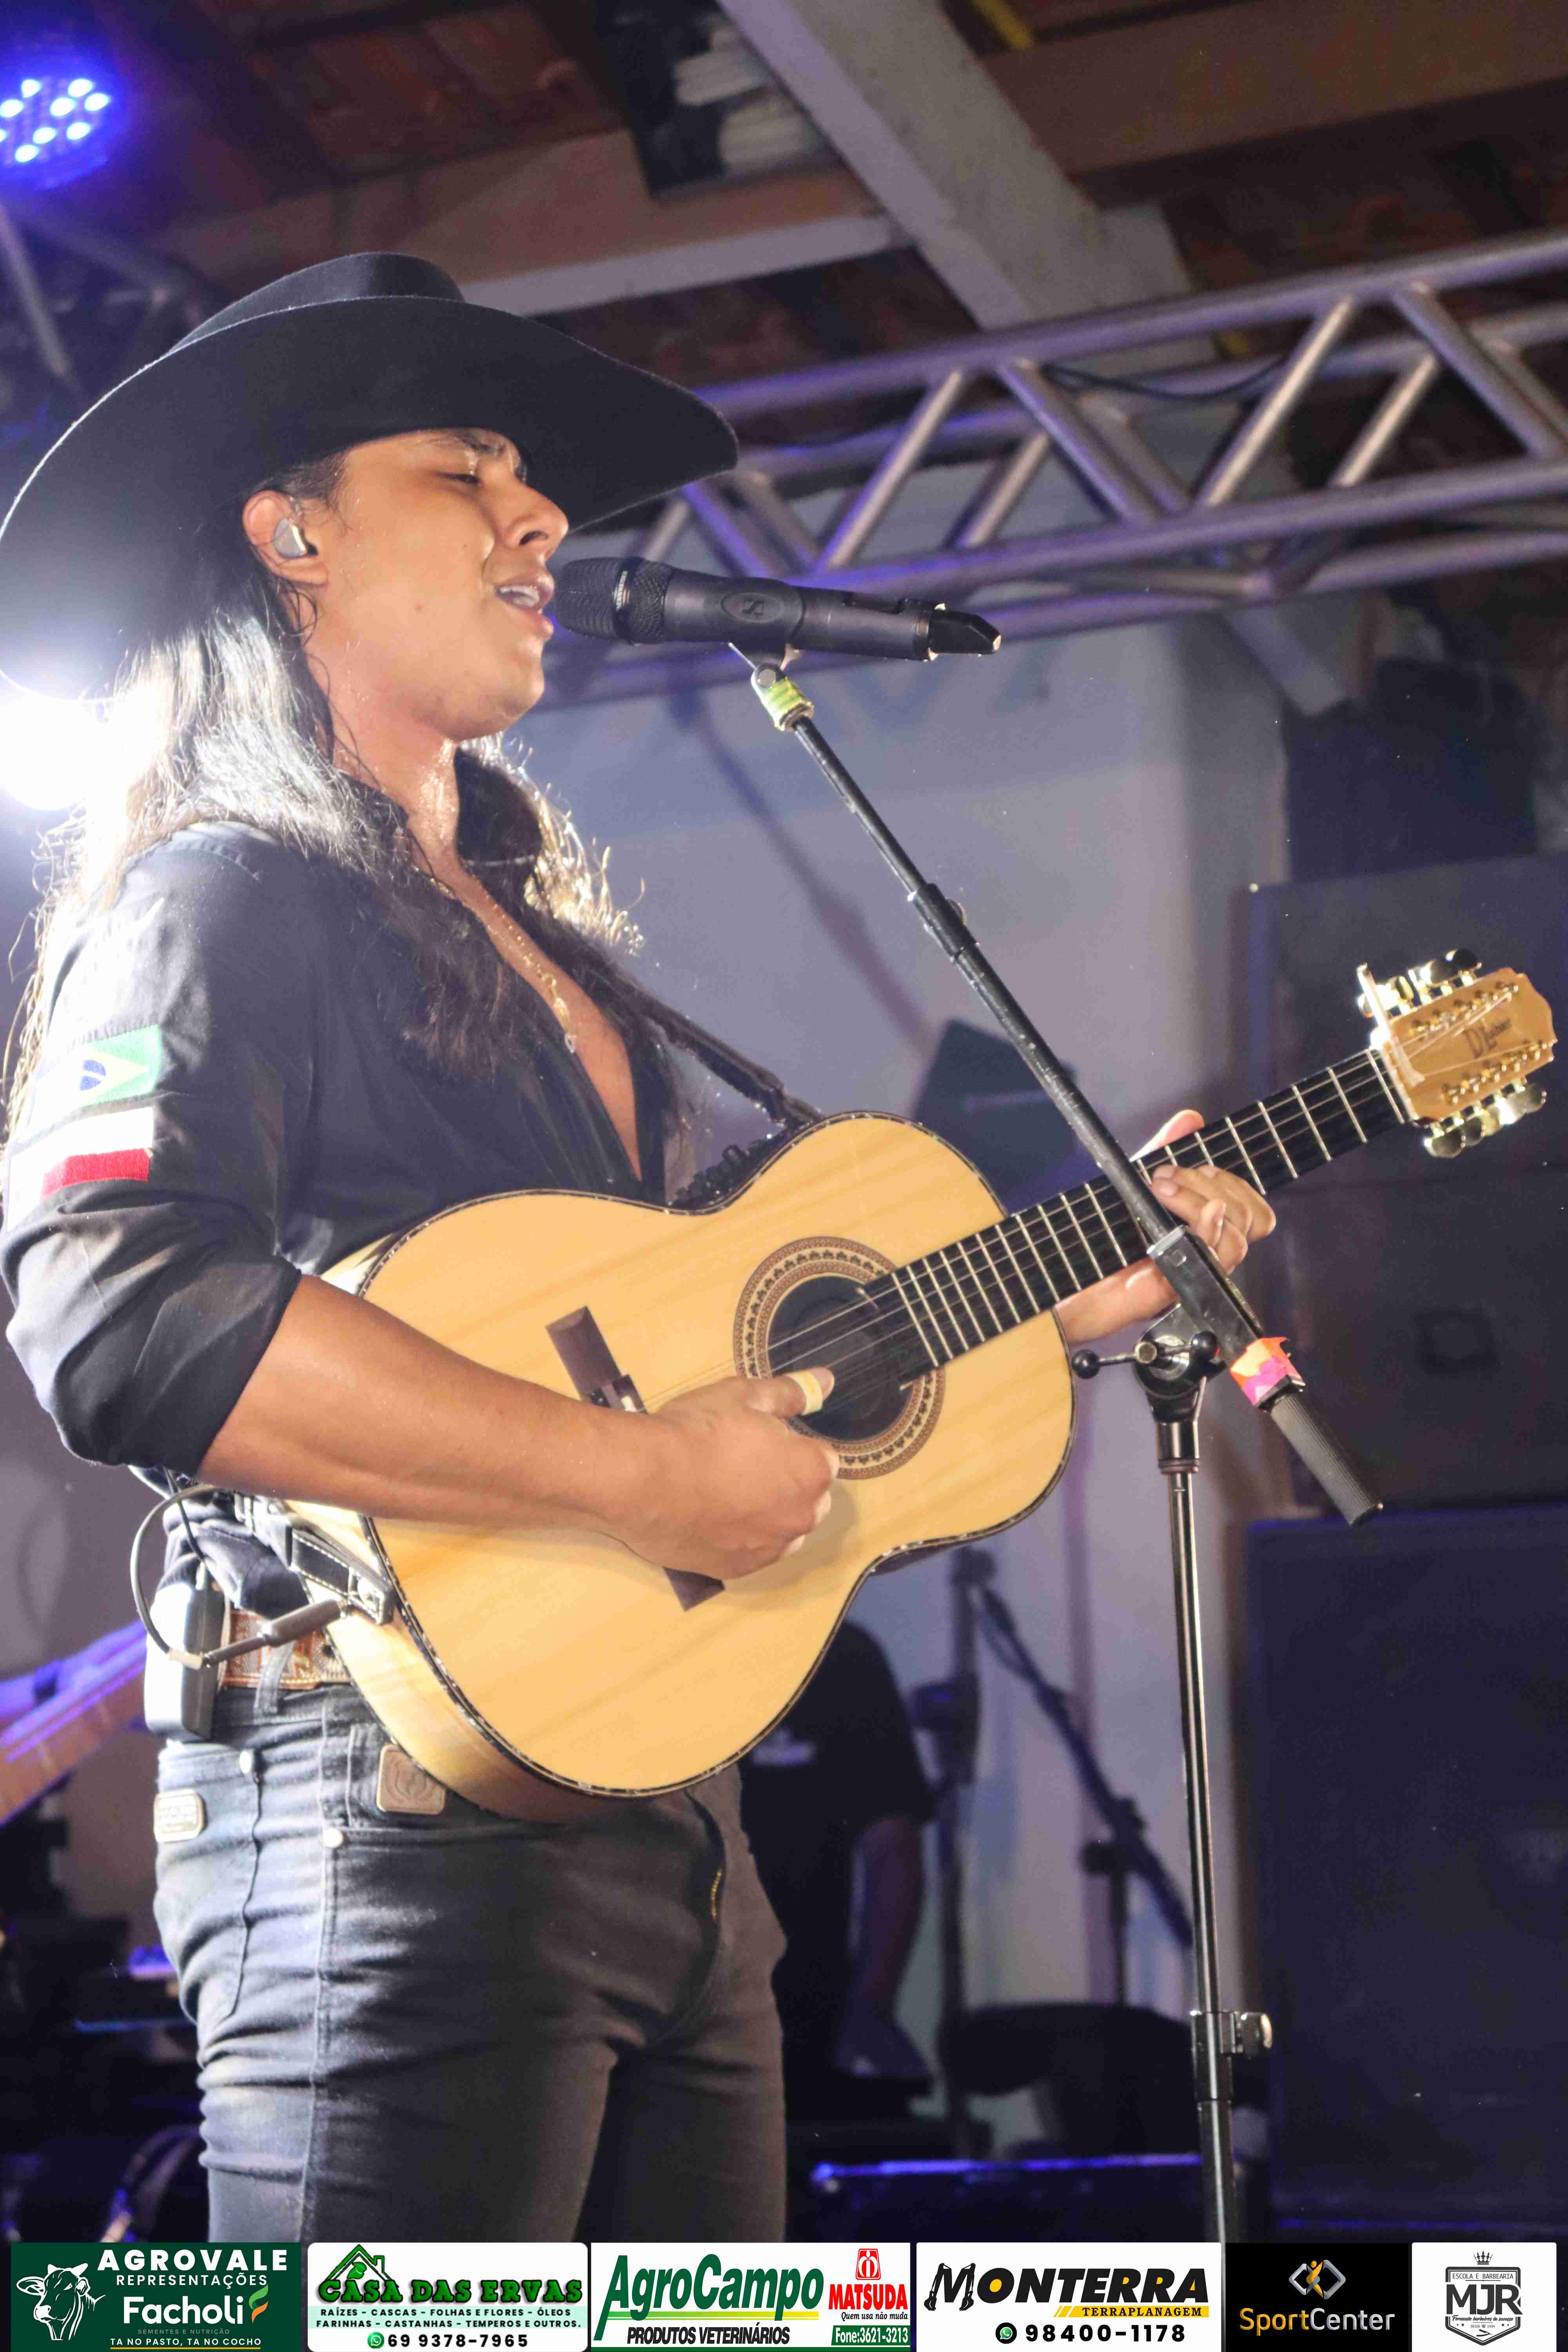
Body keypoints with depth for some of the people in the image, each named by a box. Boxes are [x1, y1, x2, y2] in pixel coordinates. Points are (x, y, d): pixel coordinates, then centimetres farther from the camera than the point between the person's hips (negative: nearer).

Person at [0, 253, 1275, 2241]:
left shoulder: (543, 942, 21)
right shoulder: (221, 900, -6)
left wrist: (1071, 1289, 17)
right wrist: (635, 1475, -22)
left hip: (665, 1829, 9)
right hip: (399, 1807, -9)